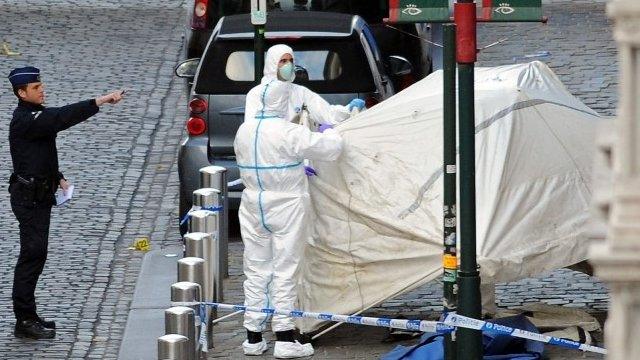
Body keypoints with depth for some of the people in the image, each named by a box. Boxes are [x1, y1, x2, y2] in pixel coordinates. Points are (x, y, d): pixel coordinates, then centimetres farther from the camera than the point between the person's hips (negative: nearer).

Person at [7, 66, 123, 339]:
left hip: (39, 194, 10)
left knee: (34, 255, 13)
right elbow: (62, 118, -32)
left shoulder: (36, 115, 13)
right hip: (28, 196, -10)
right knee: (33, 254, -10)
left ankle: (27, 317, 19)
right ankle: (25, 321, -9)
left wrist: (58, 178, 13)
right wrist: (100, 102, -35)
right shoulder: (25, 120, -19)